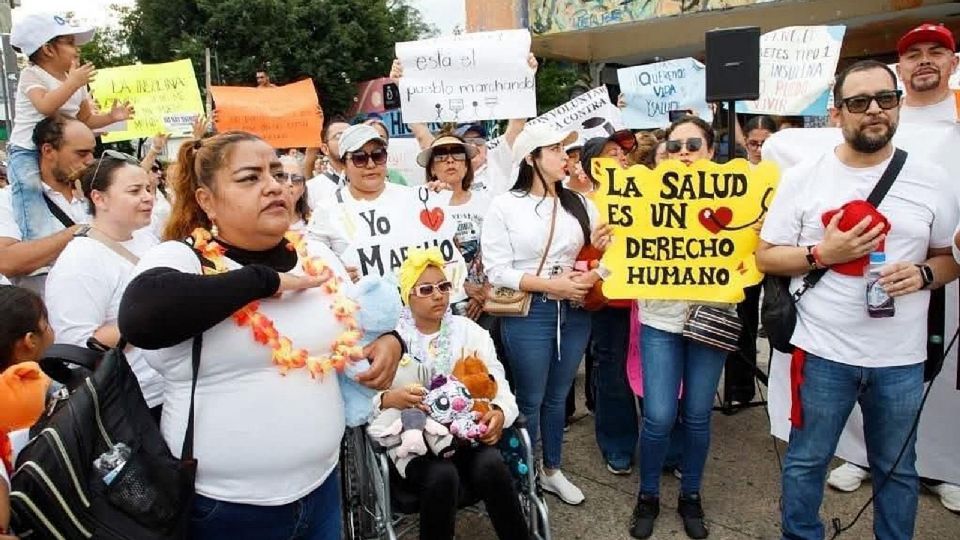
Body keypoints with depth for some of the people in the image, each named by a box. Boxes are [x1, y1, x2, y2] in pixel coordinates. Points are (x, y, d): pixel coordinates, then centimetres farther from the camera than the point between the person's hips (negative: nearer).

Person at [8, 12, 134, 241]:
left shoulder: (77, 82, 11)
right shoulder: (32, 75, -11)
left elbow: (85, 119, 17)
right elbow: (46, 106, -32)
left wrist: (110, 117, -1)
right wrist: (73, 82, -26)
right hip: (28, 154, -7)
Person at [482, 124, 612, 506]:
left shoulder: (579, 204, 7)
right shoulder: (505, 206, -7)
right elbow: (497, 271, -13)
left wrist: (594, 275, -13)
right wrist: (552, 284, -18)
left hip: (575, 313, 5)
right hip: (529, 314, -4)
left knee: (557, 398, 18)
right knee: (530, 401, 9)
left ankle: (552, 471, 37)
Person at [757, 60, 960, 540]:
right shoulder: (802, 178, -3)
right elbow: (766, 257, -1)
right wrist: (822, 254, -17)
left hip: (901, 358, 2)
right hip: (822, 352, -1)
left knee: (897, 468, 19)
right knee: (806, 461, 13)